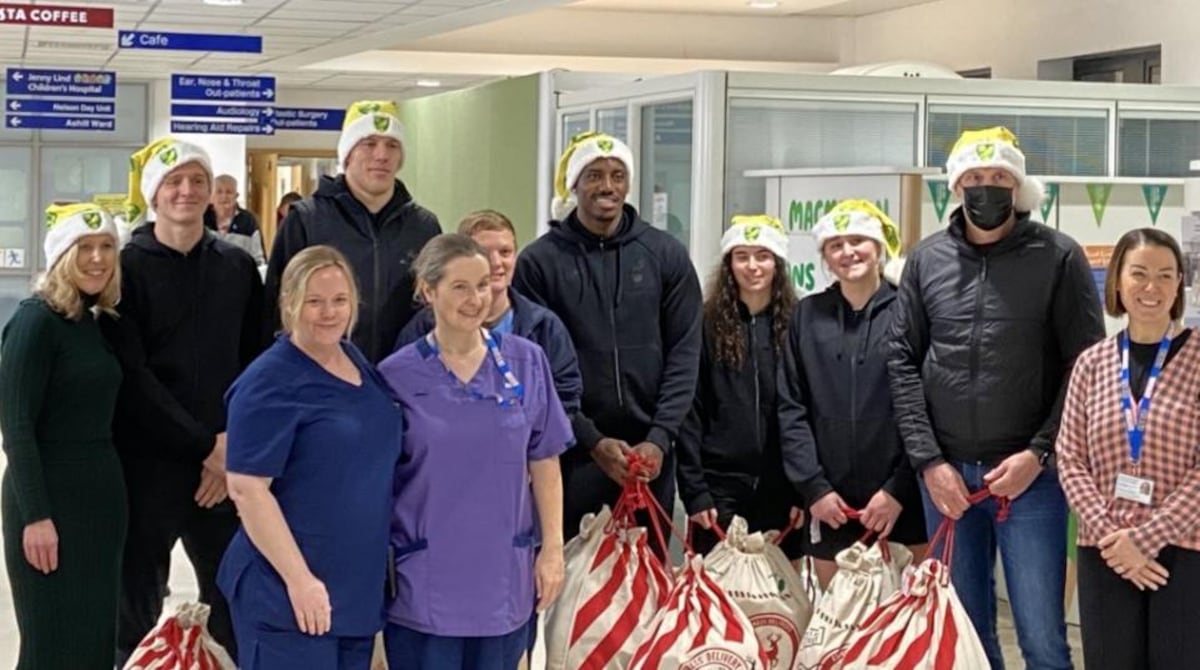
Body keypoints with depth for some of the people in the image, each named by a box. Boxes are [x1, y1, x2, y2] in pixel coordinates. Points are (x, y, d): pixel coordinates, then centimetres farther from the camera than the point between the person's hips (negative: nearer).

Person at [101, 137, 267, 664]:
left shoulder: (238, 267, 8)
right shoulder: (127, 267, -3)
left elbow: (256, 364, 8)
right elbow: (131, 375, -10)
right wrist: (205, 446, -13)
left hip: (226, 464, 3)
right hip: (147, 462, -3)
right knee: (138, 602, 4)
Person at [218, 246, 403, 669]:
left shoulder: (360, 364, 10)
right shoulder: (270, 383, -13)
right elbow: (246, 489, -18)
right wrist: (299, 579, -21)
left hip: (358, 591, 8)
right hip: (286, 594, -8)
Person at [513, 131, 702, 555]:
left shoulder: (666, 256, 6)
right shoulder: (539, 262, 0)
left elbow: (684, 354, 3)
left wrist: (659, 438, -7)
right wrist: (593, 441, -11)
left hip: (651, 455, 2)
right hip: (571, 456, -2)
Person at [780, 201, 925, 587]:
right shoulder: (808, 316, 10)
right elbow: (792, 409, 6)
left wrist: (898, 489, -10)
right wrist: (814, 487, -3)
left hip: (901, 504, -3)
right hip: (829, 505, 3)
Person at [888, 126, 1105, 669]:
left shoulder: (1059, 258, -1)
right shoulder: (927, 260, 7)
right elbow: (903, 362, 5)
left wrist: (1038, 453, -11)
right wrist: (928, 460, -4)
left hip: (1030, 474, -3)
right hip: (945, 474, 3)